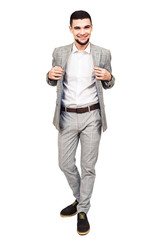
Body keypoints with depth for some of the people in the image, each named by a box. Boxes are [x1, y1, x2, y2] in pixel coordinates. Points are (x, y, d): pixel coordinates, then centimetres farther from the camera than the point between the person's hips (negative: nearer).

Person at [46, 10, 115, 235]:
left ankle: (83, 211, 23)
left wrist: (108, 77, -16)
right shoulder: (60, 53, 1)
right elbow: (53, 83, 11)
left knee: (88, 166, 6)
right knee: (65, 164, 11)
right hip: (67, 116, 2)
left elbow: (108, 84, 8)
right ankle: (81, 199, 37)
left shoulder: (103, 54, -3)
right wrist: (50, 75, -12)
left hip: (91, 116, -2)